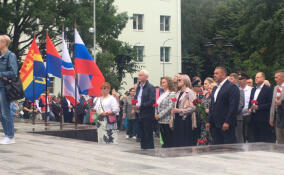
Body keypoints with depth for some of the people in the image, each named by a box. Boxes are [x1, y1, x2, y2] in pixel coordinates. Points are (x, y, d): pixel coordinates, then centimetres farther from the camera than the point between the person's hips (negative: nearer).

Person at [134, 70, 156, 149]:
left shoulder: (150, 87, -10)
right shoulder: (138, 87, 14)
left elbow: (152, 101, -18)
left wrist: (140, 106, -18)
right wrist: (135, 106, 3)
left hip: (147, 115, -8)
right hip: (140, 115, 8)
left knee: (148, 136, -4)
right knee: (142, 135, 12)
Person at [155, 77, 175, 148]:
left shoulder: (172, 94, -8)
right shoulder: (162, 94, 17)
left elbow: (170, 107, -17)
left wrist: (160, 115, -16)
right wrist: (156, 114, 4)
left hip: (167, 121, -8)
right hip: (161, 121, 8)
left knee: (169, 142, -4)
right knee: (164, 140, 10)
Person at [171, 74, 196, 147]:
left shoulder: (190, 92, -8)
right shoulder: (178, 93, 17)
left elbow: (193, 108, -17)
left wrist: (179, 110, -17)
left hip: (185, 119, -7)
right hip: (177, 118, 7)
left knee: (185, 142, -4)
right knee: (177, 140, 7)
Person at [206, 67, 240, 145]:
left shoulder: (232, 87, -7)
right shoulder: (215, 88, 19)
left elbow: (233, 106, -15)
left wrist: (227, 122, -20)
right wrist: (209, 121, 14)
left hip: (226, 124, -8)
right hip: (215, 124, 8)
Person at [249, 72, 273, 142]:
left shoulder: (268, 89, -5)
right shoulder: (253, 89, 18)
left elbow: (270, 104, -12)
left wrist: (258, 107, -18)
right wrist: (249, 108, 2)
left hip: (263, 119, -7)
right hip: (254, 118, 7)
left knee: (265, 141, -6)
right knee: (256, 139, 9)